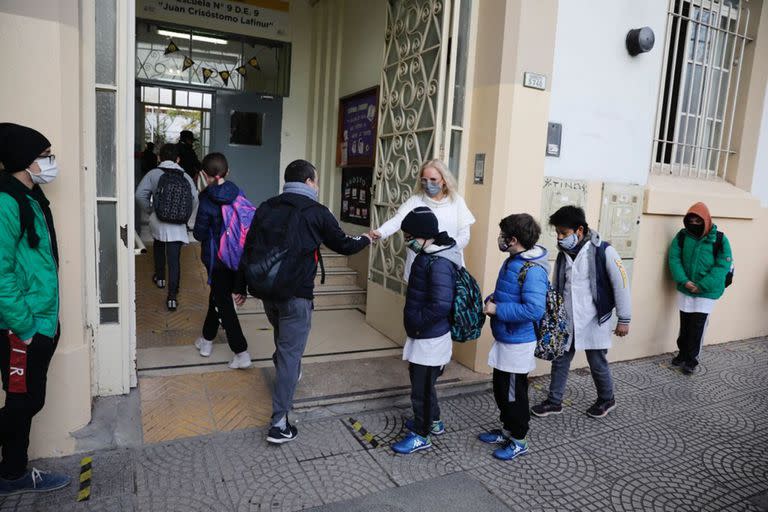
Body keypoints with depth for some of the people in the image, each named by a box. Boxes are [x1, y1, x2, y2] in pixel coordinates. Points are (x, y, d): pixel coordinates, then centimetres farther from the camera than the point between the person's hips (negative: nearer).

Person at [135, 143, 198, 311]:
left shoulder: (153, 174, -2)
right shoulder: (185, 177, 1)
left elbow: (140, 195, -12)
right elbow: (195, 199, -8)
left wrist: (149, 210, 4)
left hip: (158, 221, 1)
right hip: (177, 225, -1)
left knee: (158, 246, 31)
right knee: (174, 259, -2)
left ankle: (160, 277, 46)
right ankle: (172, 296, -6)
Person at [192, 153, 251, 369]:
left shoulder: (207, 201, -17)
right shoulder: (238, 193, -4)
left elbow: (199, 234, -11)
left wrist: (198, 231, 11)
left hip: (217, 260, -5)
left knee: (224, 305, 2)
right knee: (218, 296, 23)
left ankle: (241, 352, -3)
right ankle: (207, 339, 41)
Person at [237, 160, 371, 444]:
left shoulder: (266, 208, 8)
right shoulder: (316, 212, -6)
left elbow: (248, 248, 8)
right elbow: (343, 245, 4)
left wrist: (241, 286, 15)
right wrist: (365, 240, 24)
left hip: (267, 292, 6)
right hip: (296, 295, -6)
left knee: (283, 341, 30)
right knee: (290, 354, -1)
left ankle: (284, 378, 53)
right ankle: (279, 424, 0)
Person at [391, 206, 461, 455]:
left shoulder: (439, 263, -25)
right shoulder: (429, 255, 5)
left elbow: (441, 304, -32)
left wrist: (416, 322, -20)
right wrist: (415, 323, 12)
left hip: (430, 338, -10)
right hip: (424, 335, 10)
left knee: (421, 387, 6)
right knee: (423, 382, 24)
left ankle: (422, 435, 24)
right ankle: (433, 422, 43)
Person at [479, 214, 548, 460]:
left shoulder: (533, 270, -24)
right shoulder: (512, 262, 6)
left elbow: (534, 309, -32)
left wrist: (497, 309, -25)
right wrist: (491, 300, 0)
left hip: (518, 344, -9)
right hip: (504, 340, 9)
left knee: (514, 393, 7)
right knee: (501, 389, 21)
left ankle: (519, 441, 26)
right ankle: (507, 430, 39)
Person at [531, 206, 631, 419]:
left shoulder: (603, 251, -15)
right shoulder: (563, 254, 3)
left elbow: (621, 284, -11)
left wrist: (624, 319, -8)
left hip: (594, 321, -5)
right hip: (566, 321, 5)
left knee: (598, 364, 10)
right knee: (560, 361, 11)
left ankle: (607, 400, 36)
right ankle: (554, 401, 27)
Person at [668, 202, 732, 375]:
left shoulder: (719, 239, -10)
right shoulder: (682, 236, -3)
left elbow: (723, 266, -13)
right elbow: (674, 258, -4)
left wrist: (702, 286, -19)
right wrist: (684, 281, -17)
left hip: (707, 293, -2)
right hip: (685, 290, 3)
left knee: (697, 327, 1)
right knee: (685, 325, 13)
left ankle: (692, 360, 16)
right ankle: (683, 354, 31)